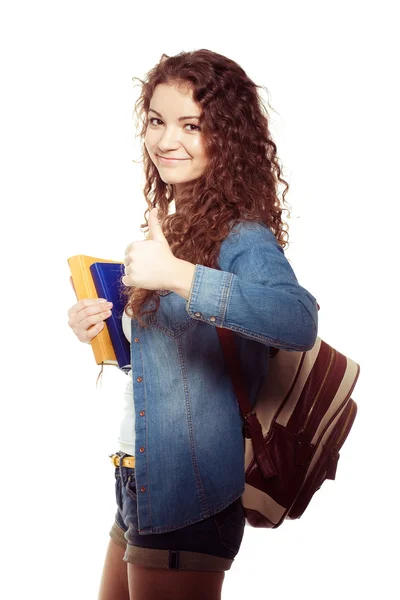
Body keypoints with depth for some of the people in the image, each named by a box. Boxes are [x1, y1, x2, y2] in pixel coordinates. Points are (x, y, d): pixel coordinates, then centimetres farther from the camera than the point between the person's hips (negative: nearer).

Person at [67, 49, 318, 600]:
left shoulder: (242, 237, -17)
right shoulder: (174, 226, 10)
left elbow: (299, 321, -38)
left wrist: (175, 275, -40)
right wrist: (102, 326, 2)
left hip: (188, 492, -9)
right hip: (140, 484, 9)